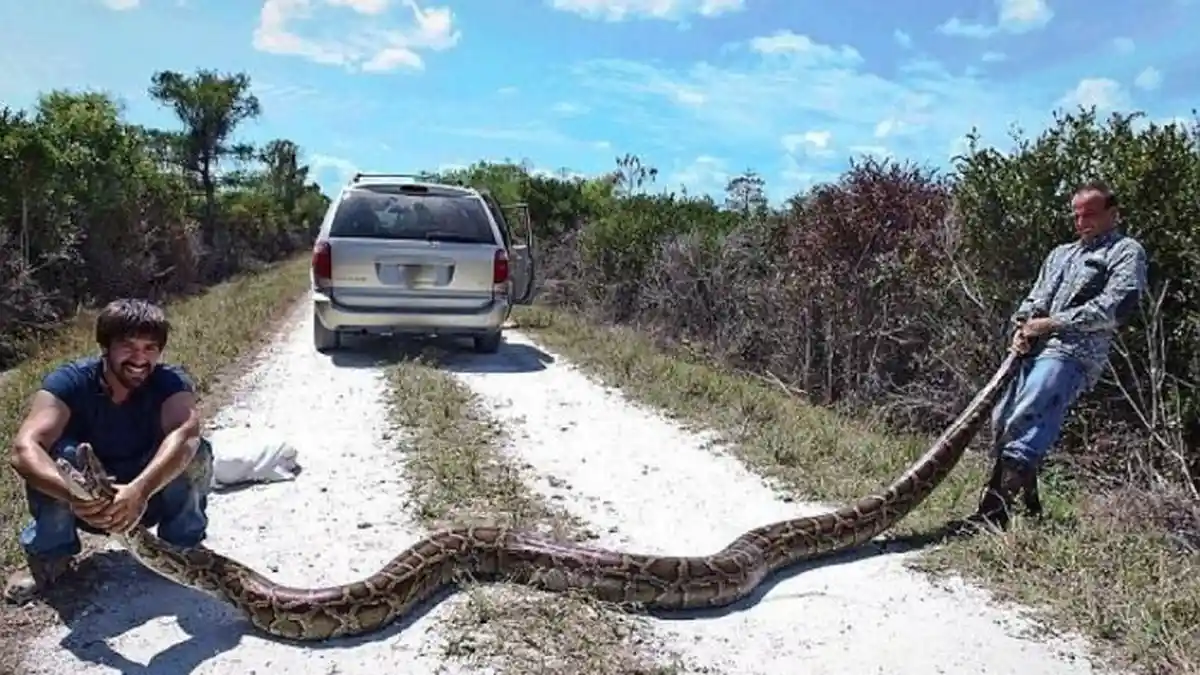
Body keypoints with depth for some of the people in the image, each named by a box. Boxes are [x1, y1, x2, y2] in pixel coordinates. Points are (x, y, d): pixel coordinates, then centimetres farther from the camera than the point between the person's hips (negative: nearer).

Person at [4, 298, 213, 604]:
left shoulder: (171, 383, -22)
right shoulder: (69, 381, -21)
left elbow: (185, 434, -44)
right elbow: (24, 450, -37)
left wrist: (140, 490, -61)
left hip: (149, 496, 0)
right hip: (88, 504, 1)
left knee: (195, 452, -28)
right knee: (57, 450, -28)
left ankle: (183, 549, -7)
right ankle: (48, 556, -7)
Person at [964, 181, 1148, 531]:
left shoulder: (1126, 251, 9)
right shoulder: (1061, 253, 31)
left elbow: (1115, 307, -6)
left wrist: (1051, 323, -8)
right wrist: (1022, 327, 2)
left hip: (1072, 354, -8)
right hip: (1035, 351, 8)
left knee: (1024, 422, -25)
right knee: (1001, 422, 3)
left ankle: (994, 513, -31)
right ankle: (1027, 504, 17)